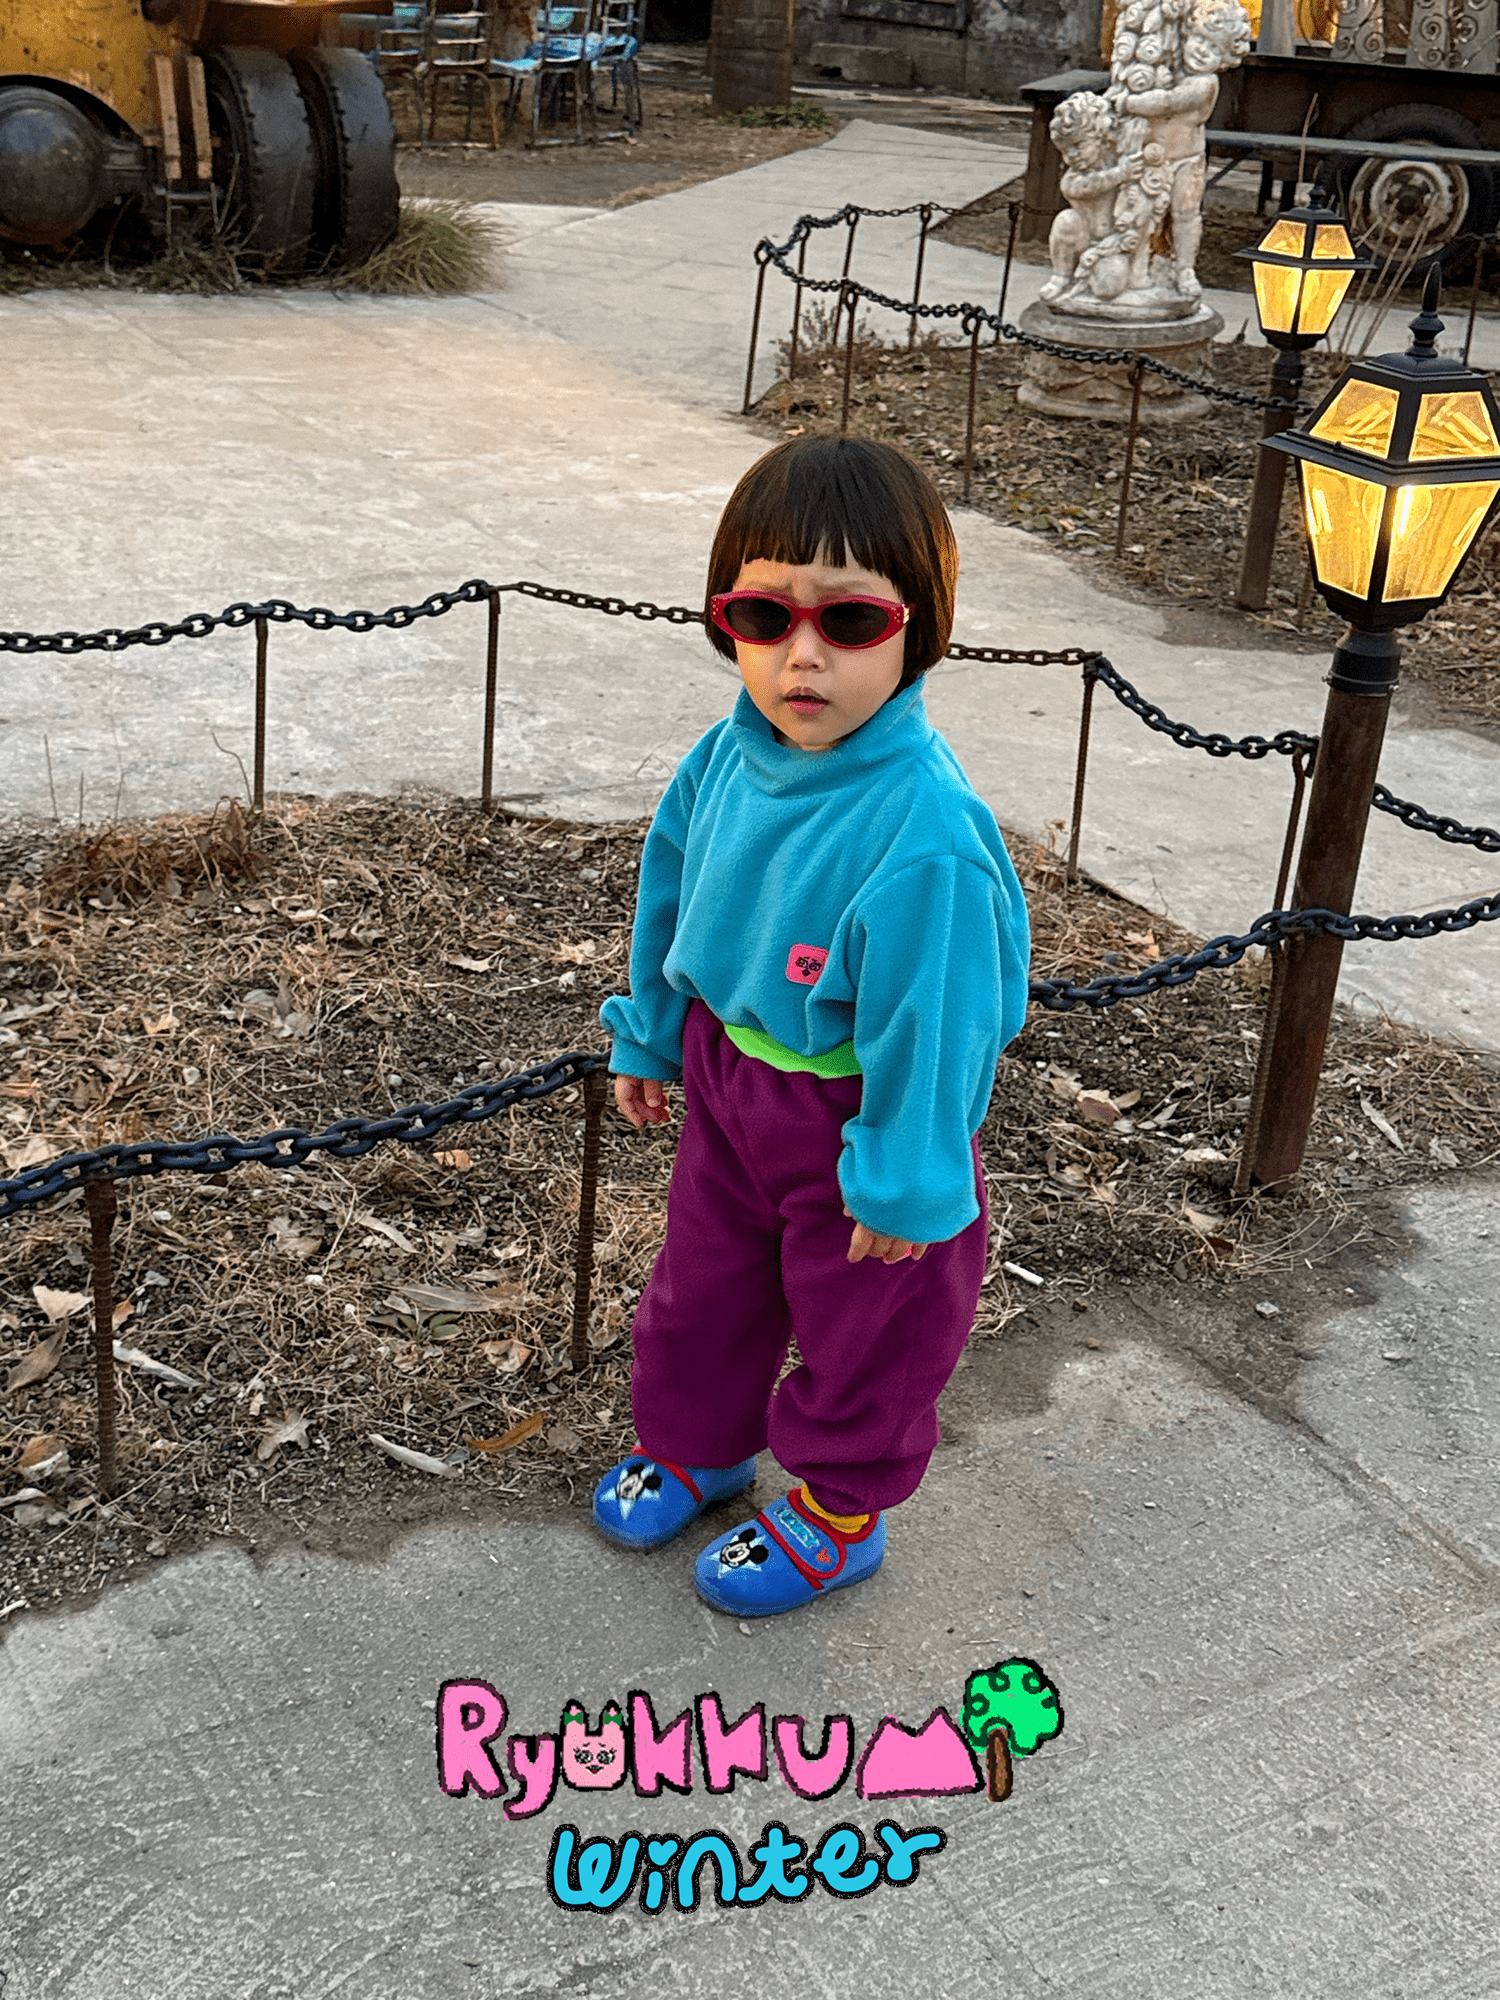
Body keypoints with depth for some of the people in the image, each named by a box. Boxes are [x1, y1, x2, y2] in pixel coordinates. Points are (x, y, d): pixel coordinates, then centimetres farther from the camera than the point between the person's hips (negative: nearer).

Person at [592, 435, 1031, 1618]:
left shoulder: (924, 833, -34)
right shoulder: (729, 759, -13)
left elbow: (934, 1017, -26)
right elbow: (672, 890, 5)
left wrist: (905, 1178, -18)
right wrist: (648, 1036, 14)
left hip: (862, 1120, -6)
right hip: (730, 1079, 6)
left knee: (865, 1327, 18)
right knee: (704, 1284, 26)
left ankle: (838, 1511, 43)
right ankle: (696, 1444, 54)